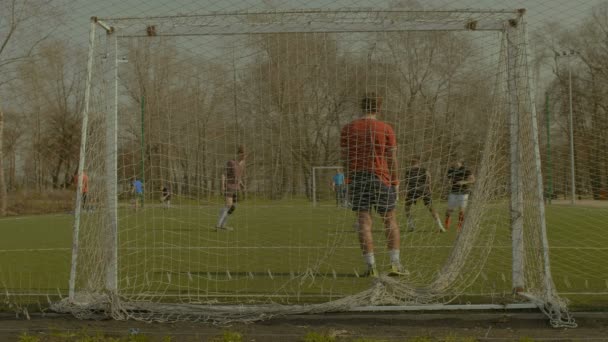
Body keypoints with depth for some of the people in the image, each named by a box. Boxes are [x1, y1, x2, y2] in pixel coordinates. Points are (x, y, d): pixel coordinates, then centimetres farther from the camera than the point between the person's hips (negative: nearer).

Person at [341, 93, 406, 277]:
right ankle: (395, 263, 7)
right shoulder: (386, 129, 0)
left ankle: (371, 266, -3)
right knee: (390, 220, 10)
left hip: (356, 179, 1)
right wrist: (395, 182, 6)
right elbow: (392, 158, -1)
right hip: (381, 177, -1)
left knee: (364, 222, 1)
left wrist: (348, 180, 12)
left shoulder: (347, 129, 5)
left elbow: (345, 158, 5)